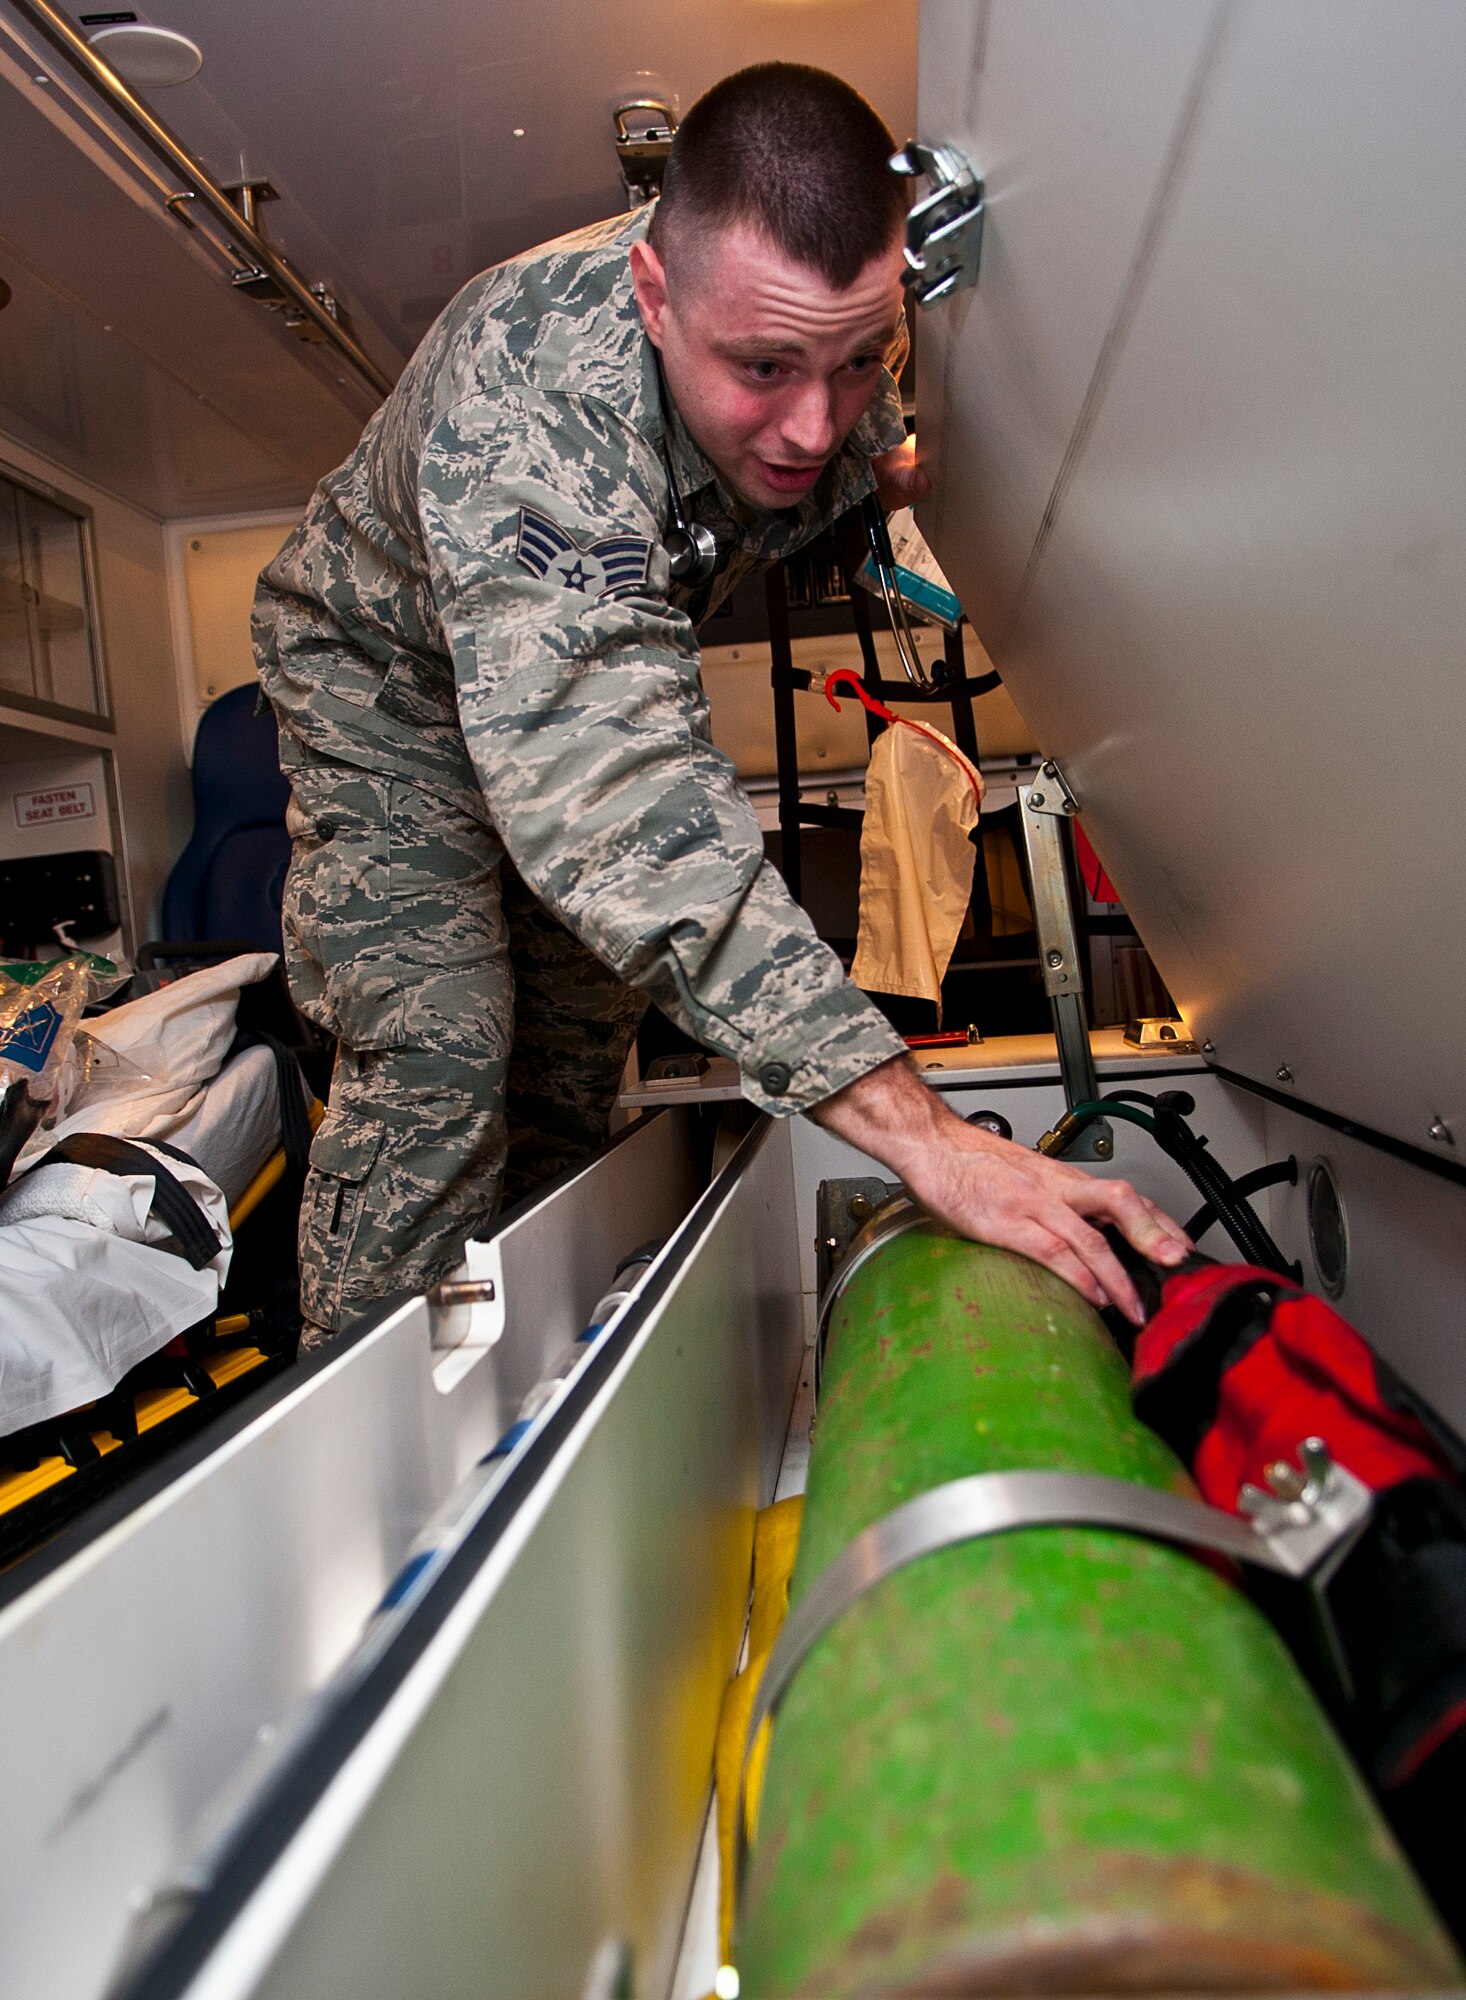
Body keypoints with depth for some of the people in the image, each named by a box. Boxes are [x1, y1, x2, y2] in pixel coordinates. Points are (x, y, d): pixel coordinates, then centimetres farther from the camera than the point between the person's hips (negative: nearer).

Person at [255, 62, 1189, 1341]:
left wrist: (888, 460, -13)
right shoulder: (529, 393, -42)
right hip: (398, 665, -5)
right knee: (435, 1063, -20)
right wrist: (917, 1133, -58)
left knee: (579, 1051, 7)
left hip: (600, 651, 6)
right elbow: (614, 799, -53)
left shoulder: (833, 314, -20)